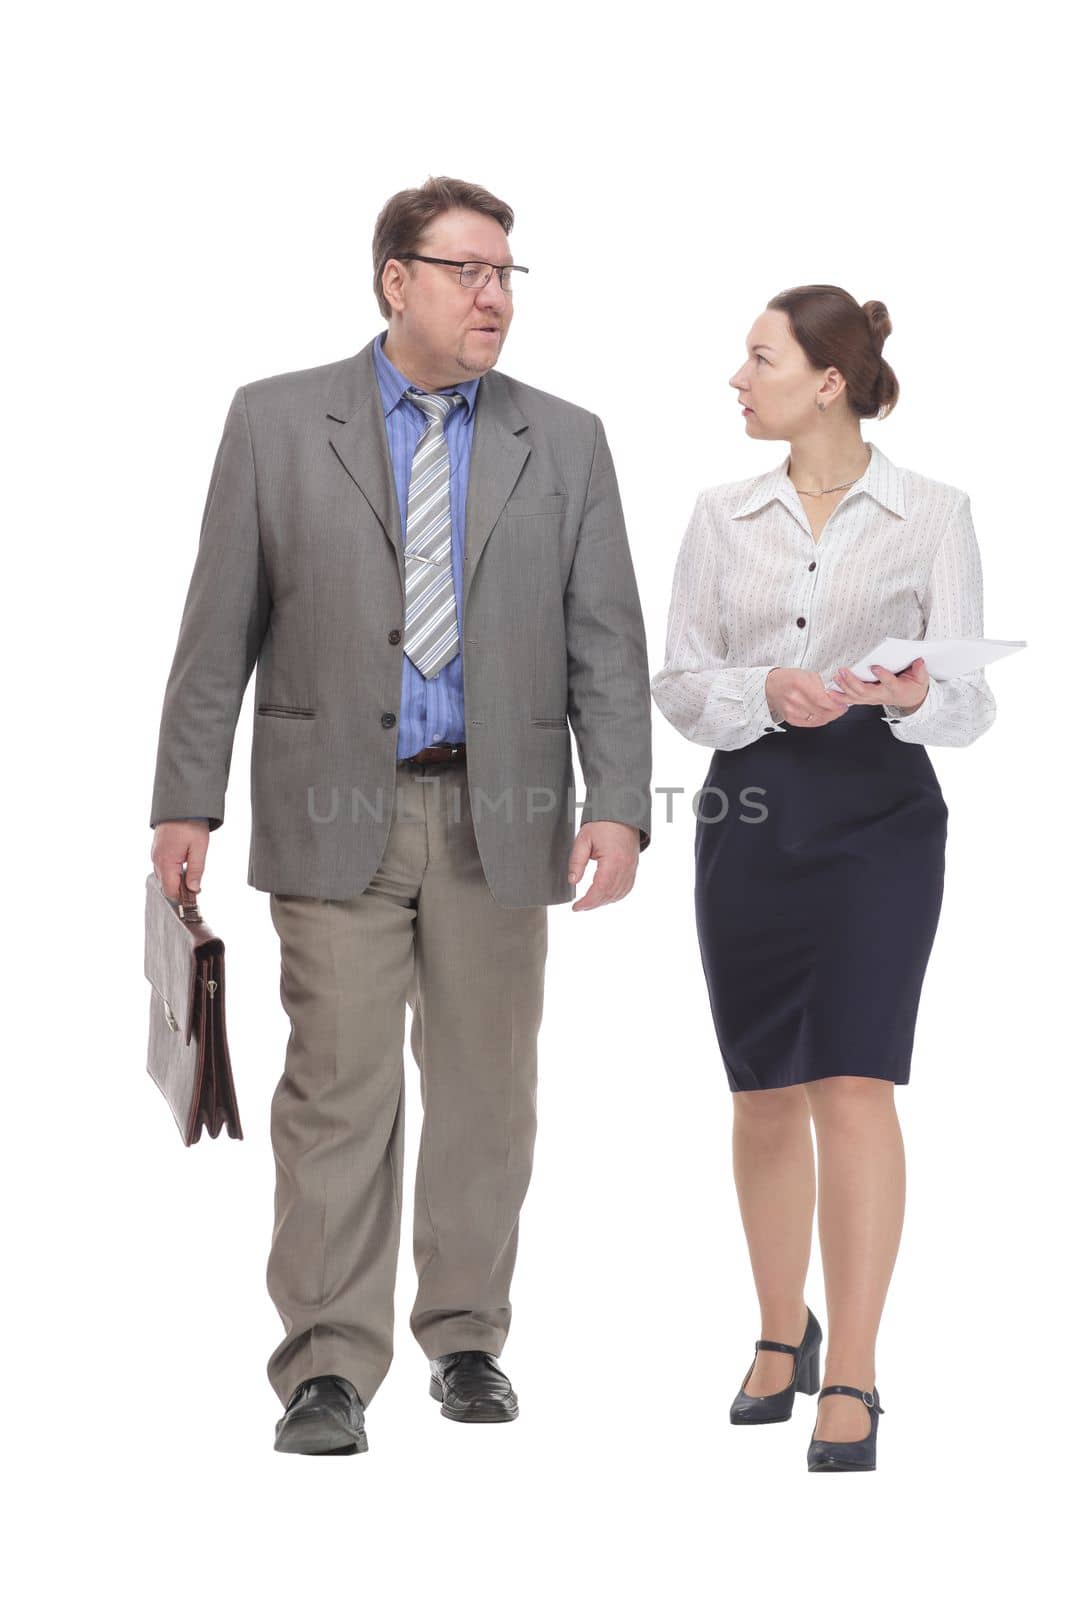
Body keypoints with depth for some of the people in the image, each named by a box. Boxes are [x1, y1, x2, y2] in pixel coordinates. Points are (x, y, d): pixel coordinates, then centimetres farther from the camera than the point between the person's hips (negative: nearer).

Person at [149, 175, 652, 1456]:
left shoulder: (563, 442, 7)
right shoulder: (276, 423, 3)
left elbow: (607, 643, 4)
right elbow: (219, 628, 3)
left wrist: (618, 808, -8)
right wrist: (186, 801, -2)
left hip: (500, 812, 2)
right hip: (336, 809, -2)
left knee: (487, 1087, 8)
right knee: (337, 1089, -5)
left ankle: (466, 1339, 22)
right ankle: (329, 1368, 1)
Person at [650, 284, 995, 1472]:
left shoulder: (931, 516, 0)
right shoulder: (723, 517, 8)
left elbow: (970, 706, -1)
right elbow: (678, 685, 5)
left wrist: (917, 695, -24)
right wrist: (767, 692, -15)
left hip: (879, 811, -3)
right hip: (750, 809, 4)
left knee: (853, 1085, -12)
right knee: (764, 1094, 11)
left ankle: (850, 1380, -9)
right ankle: (782, 1336, 30)